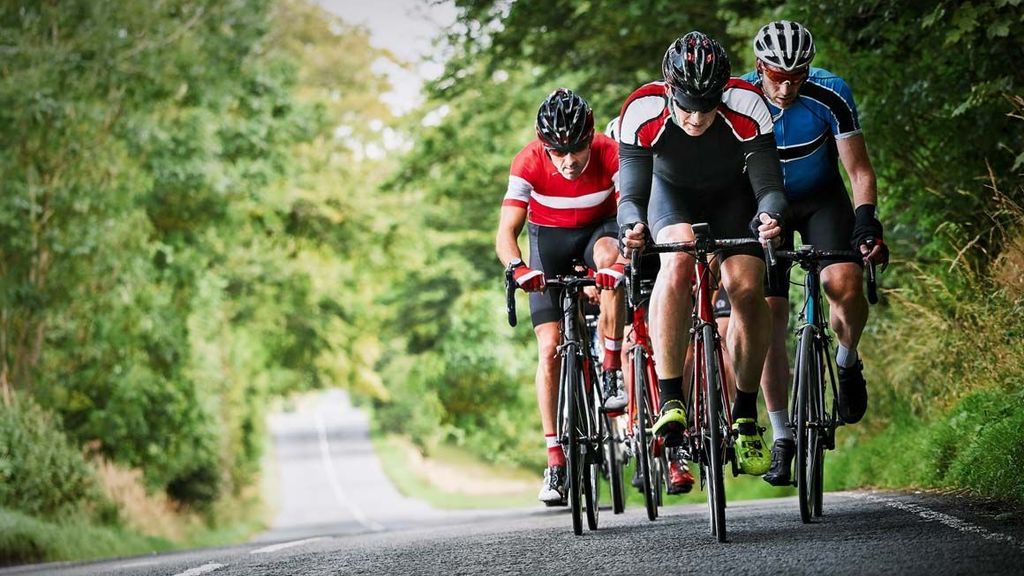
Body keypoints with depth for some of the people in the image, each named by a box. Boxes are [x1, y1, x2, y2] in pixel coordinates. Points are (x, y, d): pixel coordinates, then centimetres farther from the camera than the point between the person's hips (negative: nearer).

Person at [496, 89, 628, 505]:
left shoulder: (611, 155, -26)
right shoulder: (529, 163, -26)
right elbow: (506, 232, -28)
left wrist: (623, 260, -53)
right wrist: (518, 267, -49)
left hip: (598, 231, 0)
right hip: (549, 241, 0)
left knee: (609, 255, -38)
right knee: (550, 349, -11)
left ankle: (612, 372, -26)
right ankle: (555, 461, -7)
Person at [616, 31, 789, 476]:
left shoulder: (746, 107, -34)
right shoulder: (642, 112, -33)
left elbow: (769, 185, -32)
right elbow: (630, 195, -30)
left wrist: (770, 214, -54)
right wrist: (632, 226, -53)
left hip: (733, 196, 0)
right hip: (673, 193, 0)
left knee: (747, 288, -21)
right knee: (678, 262, -32)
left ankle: (745, 418, -4)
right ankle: (670, 401, -30)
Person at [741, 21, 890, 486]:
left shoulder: (831, 96, -23)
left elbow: (859, 170, -16)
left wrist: (865, 221, -31)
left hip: (821, 199, 0)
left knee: (844, 282, -29)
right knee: (769, 317, -9)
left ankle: (847, 363, 2)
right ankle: (781, 438, 2)